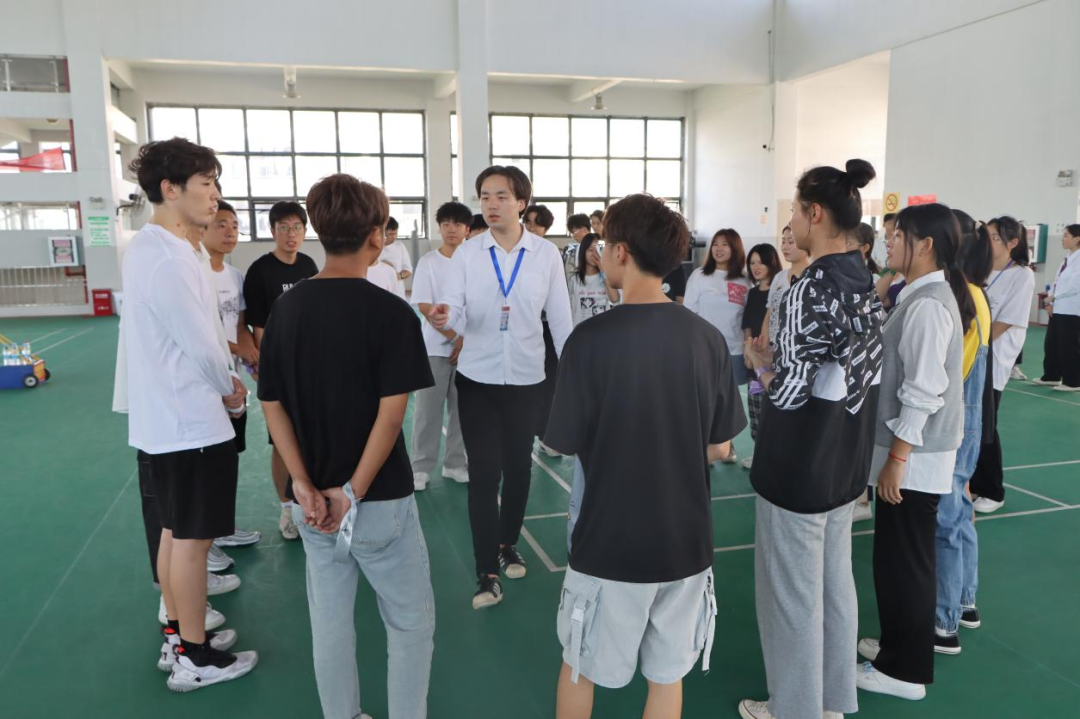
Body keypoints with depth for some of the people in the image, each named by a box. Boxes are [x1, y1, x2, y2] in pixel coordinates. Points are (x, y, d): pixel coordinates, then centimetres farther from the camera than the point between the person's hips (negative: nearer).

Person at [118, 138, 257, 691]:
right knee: (192, 539, 2)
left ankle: (177, 638, 31)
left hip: (163, 418, 10)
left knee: (175, 532, 18)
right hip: (191, 420, -10)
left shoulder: (145, 247, 10)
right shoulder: (169, 257, -21)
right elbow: (200, 345, -19)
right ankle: (194, 658, 15)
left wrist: (221, 381, 10)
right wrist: (231, 391, -2)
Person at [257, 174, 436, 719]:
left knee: (329, 621, 19)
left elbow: (272, 406, 0)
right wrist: (353, 493, -13)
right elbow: (391, 413, -19)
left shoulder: (286, 308, 1)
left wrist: (305, 486, -4)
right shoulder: (391, 312, -15)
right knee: (411, 621, 13)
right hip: (381, 499, -5)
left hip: (312, 502, 5)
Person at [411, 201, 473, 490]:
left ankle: (455, 463, 20)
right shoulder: (427, 262, -2)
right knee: (428, 409, 1)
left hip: (468, 347, 2)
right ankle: (421, 467, 11)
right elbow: (424, 306, -7)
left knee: (462, 408, 7)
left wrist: (465, 339, -9)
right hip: (434, 347, -2)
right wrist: (453, 337, -12)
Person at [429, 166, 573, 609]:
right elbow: (455, 314, -12)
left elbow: (560, 318, 0)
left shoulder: (547, 254, -4)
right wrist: (443, 319, -36)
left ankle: (508, 544, 37)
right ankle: (486, 573, 8)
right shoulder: (466, 254, -4)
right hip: (477, 378, -1)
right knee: (483, 473, -2)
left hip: (526, 379, 1)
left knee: (518, 467, 14)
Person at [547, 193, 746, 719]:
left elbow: (565, 444, -10)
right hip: (686, 540, 4)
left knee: (580, 668, 20)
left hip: (609, 541, -3)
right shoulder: (708, 339, -7)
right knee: (667, 675, 20)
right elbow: (719, 447, 2)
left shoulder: (592, 338, -18)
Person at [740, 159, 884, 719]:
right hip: (846, 460, 9)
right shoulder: (865, 283, 4)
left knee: (792, 592, 8)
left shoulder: (809, 289, -22)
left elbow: (789, 392, -23)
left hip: (801, 465, -9)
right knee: (835, 581, 20)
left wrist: (758, 357, -5)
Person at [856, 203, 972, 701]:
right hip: (914, 452, 10)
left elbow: (923, 394, -23)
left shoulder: (927, 304, -20)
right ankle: (899, 646, 35)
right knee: (899, 558, 20)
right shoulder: (925, 295, 11)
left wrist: (897, 459, -19)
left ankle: (905, 670, 17)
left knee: (904, 562, 3)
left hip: (915, 456, -10)